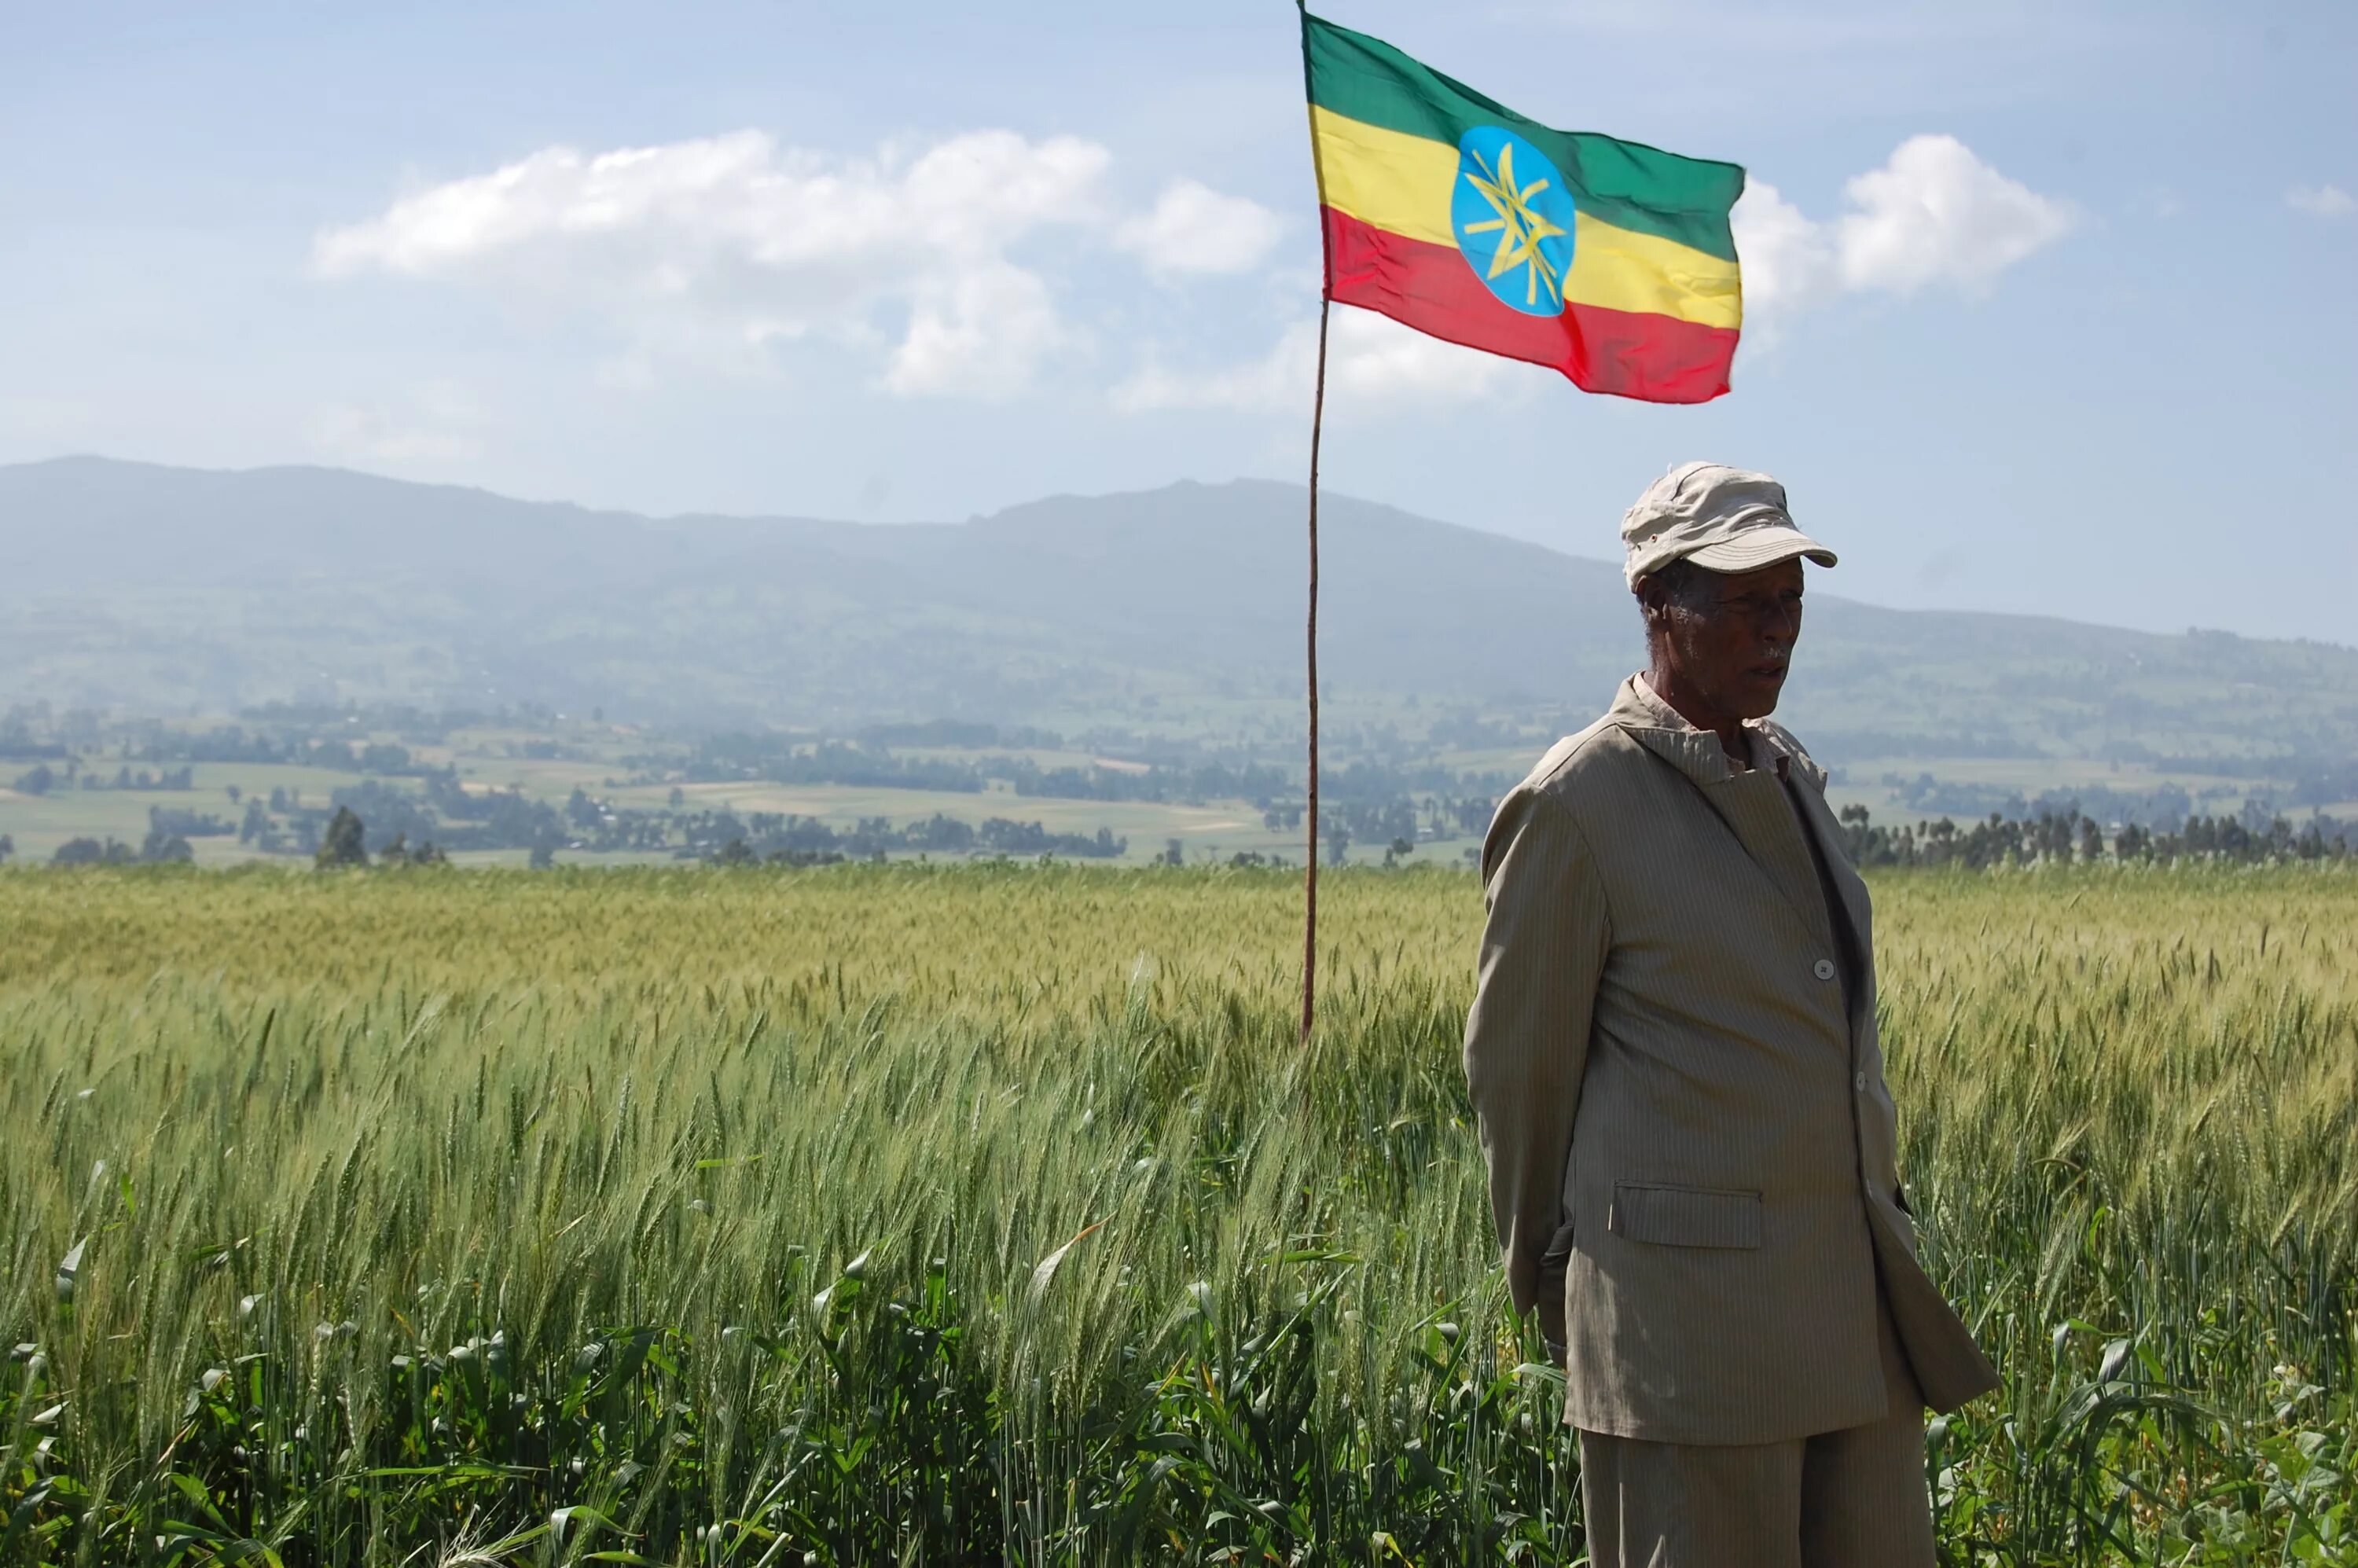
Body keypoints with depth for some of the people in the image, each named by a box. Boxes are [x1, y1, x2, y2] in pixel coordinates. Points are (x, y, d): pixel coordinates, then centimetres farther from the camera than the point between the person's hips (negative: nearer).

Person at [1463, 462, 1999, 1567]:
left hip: (1853, 1300, 7)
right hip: (1689, 1300, -7)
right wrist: (1547, 1281, 8)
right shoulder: (1575, 805, -9)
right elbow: (1514, 1064, -2)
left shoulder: (1789, 775, 14)